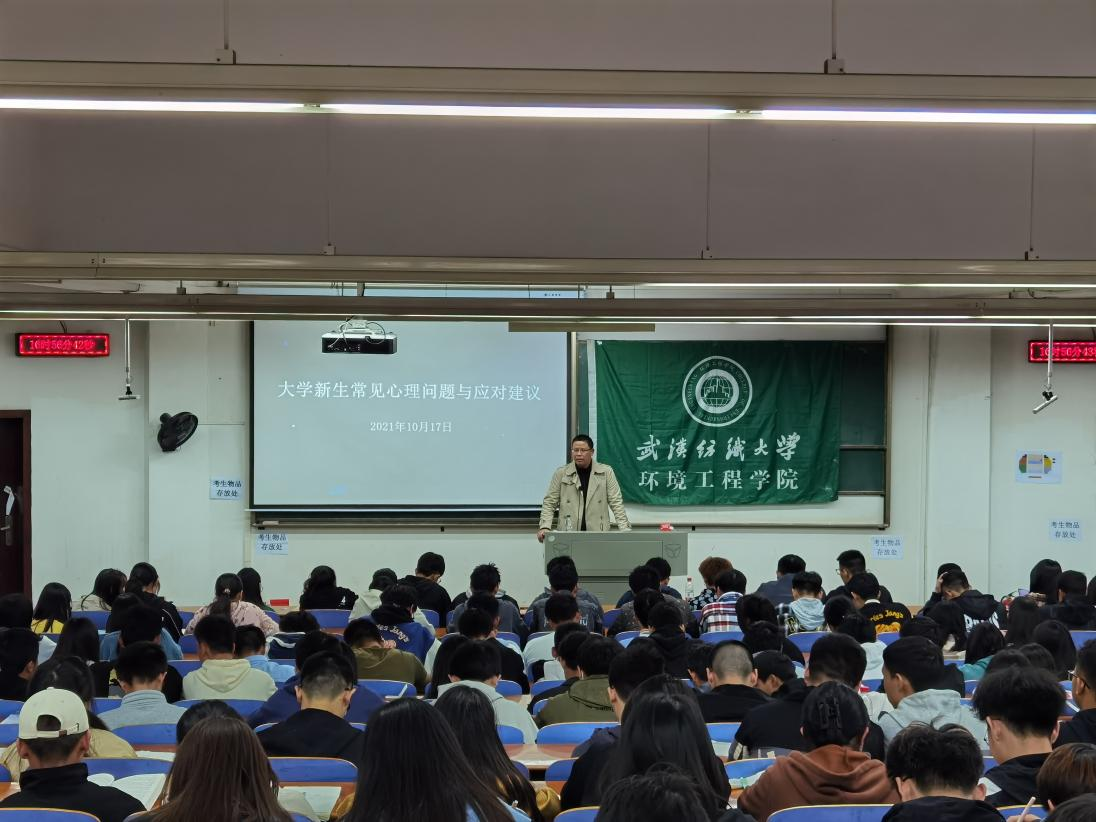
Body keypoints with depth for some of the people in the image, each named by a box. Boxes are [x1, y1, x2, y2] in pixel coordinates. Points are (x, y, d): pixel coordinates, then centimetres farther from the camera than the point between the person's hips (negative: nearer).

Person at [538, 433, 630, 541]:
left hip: (598, 533, 0)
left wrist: (625, 529, -5)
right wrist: (545, 527, -6)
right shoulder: (561, 473, 6)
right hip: (568, 535, 0)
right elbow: (549, 503, 7)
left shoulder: (606, 472, 6)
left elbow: (616, 503, 5)